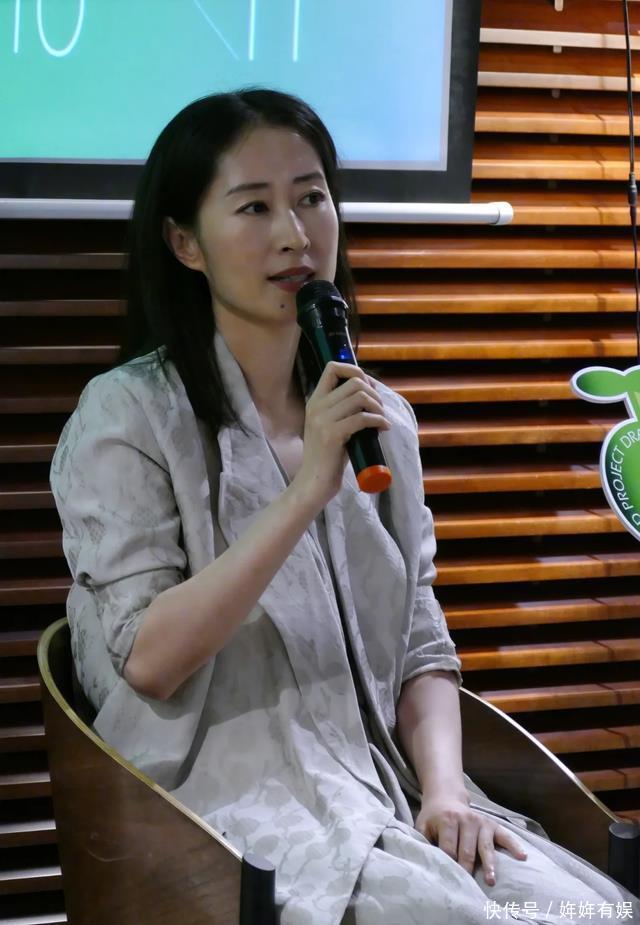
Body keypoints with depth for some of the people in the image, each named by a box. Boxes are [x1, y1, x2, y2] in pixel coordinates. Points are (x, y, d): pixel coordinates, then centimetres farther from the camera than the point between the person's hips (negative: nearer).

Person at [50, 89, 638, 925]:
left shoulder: (379, 419, 13)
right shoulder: (129, 414, -4)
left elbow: (422, 645, 12)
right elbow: (147, 661, -13)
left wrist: (445, 790, -6)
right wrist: (307, 490, -18)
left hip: (385, 787, 5)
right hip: (230, 789, -5)